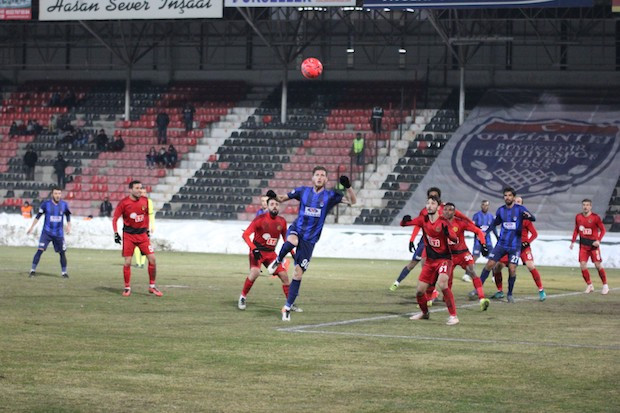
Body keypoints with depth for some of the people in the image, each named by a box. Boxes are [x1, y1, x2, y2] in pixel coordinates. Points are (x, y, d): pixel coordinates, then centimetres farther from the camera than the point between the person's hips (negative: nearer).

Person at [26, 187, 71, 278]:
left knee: (62, 253, 5)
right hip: (46, 232, -2)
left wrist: (68, 226, 7)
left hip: (59, 233, 2)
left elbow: (68, 216, 16)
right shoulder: (46, 203, -6)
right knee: (40, 250, -14)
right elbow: (38, 216, 4)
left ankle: (64, 272, 19)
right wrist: (32, 227, 5)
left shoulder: (64, 205, -1)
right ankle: (33, 270, -8)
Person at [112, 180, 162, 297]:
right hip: (129, 235, -3)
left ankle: (152, 286, 8)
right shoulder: (124, 203, -10)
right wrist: (116, 233, -11)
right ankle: (127, 288, 10)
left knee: (152, 259, -5)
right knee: (127, 262, -5)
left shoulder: (145, 201, 1)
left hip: (142, 234, 3)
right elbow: (115, 218, -3)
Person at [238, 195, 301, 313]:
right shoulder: (260, 219, -13)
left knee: (284, 276, 0)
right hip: (258, 251, -5)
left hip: (271, 252, 5)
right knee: (255, 272, -29)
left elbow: (286, 238, 17)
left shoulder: (282, 222, 2)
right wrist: (254, 249, -28)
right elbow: (245, 235, -16)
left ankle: (290, 304, 14)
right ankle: (243, 297, -10)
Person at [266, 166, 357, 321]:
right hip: (296, 230, 0)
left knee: (298, 274, -2)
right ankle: (278, 260, -8)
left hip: (310, 240, 0)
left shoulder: (330, 196, -1)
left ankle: (288, 307, 8)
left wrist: (348, 187, -25)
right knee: (292, 242, -39)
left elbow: (352, 201, -7)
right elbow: (283, 198, 10)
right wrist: (274, 196, -12)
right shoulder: (303, 191, 1)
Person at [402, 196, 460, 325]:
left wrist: (448, 233, -44)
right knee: (419, 291, 5)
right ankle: (425, 313, 35)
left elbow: (455, 239, -22)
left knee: (442, 283, -31)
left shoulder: (443, 222, -14)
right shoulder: (423, 220, 0)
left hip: (444, 259, -5)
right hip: (430, 260, 5)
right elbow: (404, 223, 4)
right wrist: (405, 220, -21)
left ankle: (453, 316, -22)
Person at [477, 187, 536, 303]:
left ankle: (510, 294, 8)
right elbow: (495, 223, 20)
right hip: (501, 243, 3)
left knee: (512, 269, -9)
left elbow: (533, 219, -18)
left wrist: (529, 216, -41)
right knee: (490, 264, -6)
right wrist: (485, 232, 6)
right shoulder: (501, 210, 5)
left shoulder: (520, 209, -6)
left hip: (515, 246, -3)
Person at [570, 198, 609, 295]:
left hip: (593, 243, -4)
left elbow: (602, 230, -6)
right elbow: (576, 230, 15)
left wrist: (598, 240, -18)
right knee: (582, 265, -6)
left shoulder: (595, 217, -10)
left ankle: (605, 286, 9)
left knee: (598, 265, -5)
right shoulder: (578, 217, 3)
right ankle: (589, 285, 9)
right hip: (583, 244, 4)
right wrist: (573, 241, 8)